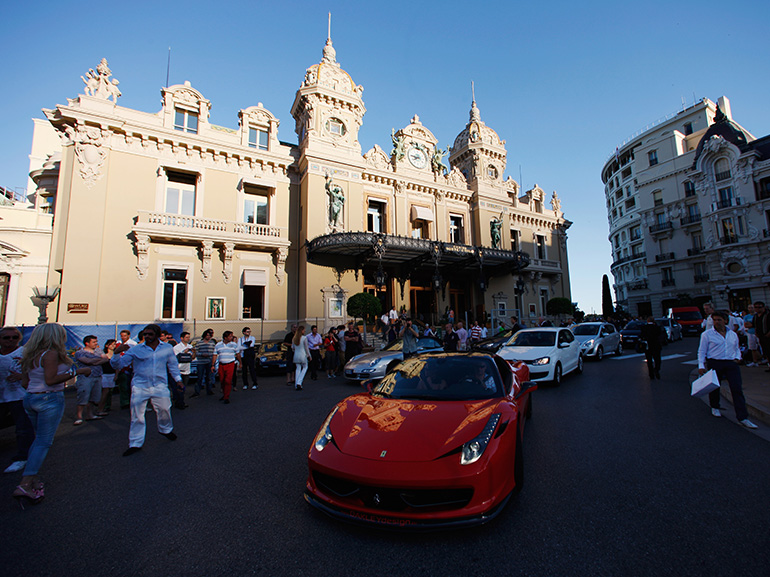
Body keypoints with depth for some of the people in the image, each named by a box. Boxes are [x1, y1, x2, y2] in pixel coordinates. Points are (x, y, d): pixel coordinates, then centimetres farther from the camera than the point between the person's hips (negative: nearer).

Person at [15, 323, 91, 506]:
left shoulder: (29, 356, 10)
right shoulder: (51, 354, -16)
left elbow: (25, 383, 13)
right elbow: (51, 380, -22)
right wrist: (77, 371, -17)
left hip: (29, 399, 9)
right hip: (49, 399, -9)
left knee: (39, 439, 19)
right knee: (44, 442, -3)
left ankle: (34, 478, 21)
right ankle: (24, 485, -7)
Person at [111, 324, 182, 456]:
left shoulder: (167, 348, 5)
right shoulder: (135, 350, 0)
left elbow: (173, 365, 17)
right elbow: (118, 364, 2)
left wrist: (178, 379, 14)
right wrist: (116, 353, -16)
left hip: (160, 387, 1)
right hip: (140, 387, -1)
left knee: (164, 410, 7)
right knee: (137, 416, 3)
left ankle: (166, 429, 38)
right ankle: (135, 444, 18)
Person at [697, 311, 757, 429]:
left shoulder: (733, 334, 13)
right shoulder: (707, 334, -1)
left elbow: (737, 349, 25)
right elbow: (702, 351, -1)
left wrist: (737, 358, 5)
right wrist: (701, 366, -9)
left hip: (731, 364, 3)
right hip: (715, 363, -3)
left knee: (737, 389, -6)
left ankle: (743, 418, -5)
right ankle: (715, 407, 33)